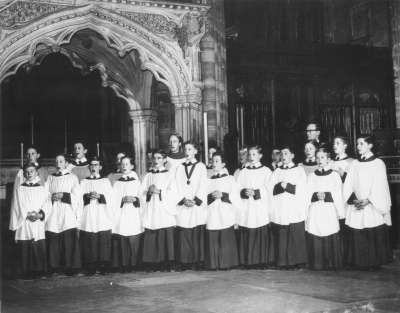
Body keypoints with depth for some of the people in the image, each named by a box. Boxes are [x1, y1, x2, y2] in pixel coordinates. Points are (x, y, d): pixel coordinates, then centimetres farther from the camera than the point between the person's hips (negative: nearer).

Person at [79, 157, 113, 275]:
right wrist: (88, 196, -14)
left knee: (103, 242, -7)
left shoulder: (106, 181, 14)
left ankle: (102, 266, -3)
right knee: (89, 242, -7)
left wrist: (99, 196, -14)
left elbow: (110, 197, 3)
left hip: (103, 216, 0)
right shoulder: (84, 182, 16)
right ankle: (90, 268, -3)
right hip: (88, 217, 0)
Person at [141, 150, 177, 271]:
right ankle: (154, 264, 3)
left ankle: (167, 264, -2)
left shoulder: (169, 175, 6)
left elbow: (172, 193, -4)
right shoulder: (148, 176, 15)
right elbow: (142, 194, 9)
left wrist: (158, 191, -15)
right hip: (151, 214, 3)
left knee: (166, 238, -8)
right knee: (151, 241, -3)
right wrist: (149, 192, -10)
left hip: (165, 212, -3)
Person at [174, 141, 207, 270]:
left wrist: (195, 200, -13)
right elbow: (177, 186, 6)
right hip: (183, 206, 2)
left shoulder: (201, 166, 7)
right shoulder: (180, 167, 14)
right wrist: (183, 200, -10)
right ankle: (185, 262, 1)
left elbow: (202, 186, -1)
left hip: (197, 205, -2)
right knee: (184, 234, -3)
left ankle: (198, 261, 1)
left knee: (198, 234, -4)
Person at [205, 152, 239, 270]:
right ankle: (213, 264, 3)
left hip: (226, 216, -2)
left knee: (226, 241, -7)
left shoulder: (230, 179, 9)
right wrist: (211, 197, -11)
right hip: (212, 216, 2)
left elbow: (235, 197, 0)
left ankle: (226, 263, 0)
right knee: (212, 241, -3)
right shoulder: (208, 180, 17)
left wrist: (222, 195, -13)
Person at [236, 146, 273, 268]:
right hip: (245, 208, 2)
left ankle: (262, 260, 5)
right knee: (247, 235, 0)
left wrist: (255, 192, -18)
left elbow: (268, 189, -4)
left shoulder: (266, 171, 5)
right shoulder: (243, 172, 14)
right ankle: (248, 260, 7)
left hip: (261, 208, -2)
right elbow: (238, 188, 7)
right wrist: (244, 192, -14)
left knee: (262, 234, -3)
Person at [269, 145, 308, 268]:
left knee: (296, 236, -6)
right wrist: (280, 186, -12)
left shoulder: (299, 170, 9)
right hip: (279, 210, 2)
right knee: (281, 238, -2)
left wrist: (287, 186, -11)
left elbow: (302, 189, -2)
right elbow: (271, 190, 5)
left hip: (295, 210, -2)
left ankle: (297, 261, 2)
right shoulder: (277, 172, 16)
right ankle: (283, 261, 4)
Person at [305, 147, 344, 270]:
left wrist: (340, 213, -1)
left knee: (331, 240, -3)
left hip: (329, 211, -2)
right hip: (314, 212, 2)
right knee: (315, 241, -1)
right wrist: (316, 196, -10)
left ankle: (332, 263, 8)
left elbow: (338, 195, 4)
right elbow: (307, 195, 9)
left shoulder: (334, 175, 6)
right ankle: (317, 264, 8)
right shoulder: (311, 176, 11)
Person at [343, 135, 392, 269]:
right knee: (356, 237, 2)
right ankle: (359, 263, 12)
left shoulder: (378, 163, -1)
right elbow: (348, 185, 7)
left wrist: (367, 201, -17)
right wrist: (353, 200, -10)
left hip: (373, 207, -4)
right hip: (356, 206, 4)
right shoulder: (355, 164, 11)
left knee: (374, 237, -2)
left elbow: (379, 187, -7)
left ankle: (374, 262, 11)